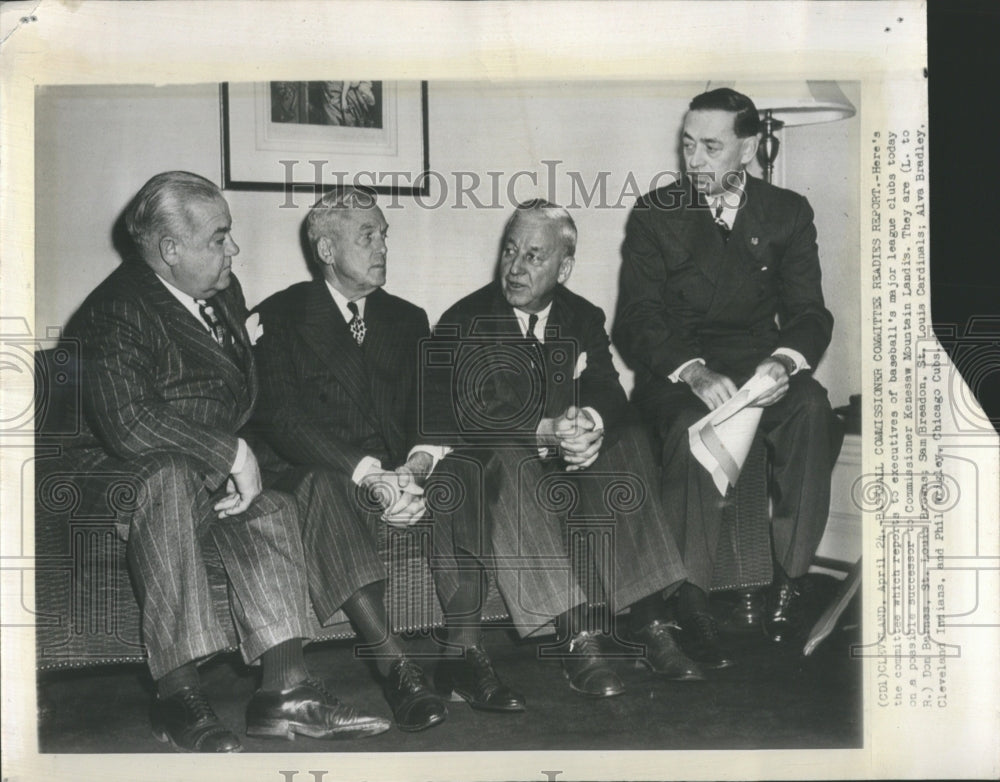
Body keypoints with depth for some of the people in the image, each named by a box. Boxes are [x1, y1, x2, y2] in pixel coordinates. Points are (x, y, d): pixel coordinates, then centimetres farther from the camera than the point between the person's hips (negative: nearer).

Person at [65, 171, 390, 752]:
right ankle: (178, 694, -37)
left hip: (210, 483, 8)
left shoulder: (224, 292, 11)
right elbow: (128, 424, -30)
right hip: (124, 481, -7)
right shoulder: (117, 312, -17)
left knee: (272, 511, -18)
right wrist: (232, 455, -25)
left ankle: (284, 689, -20)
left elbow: (246, 396, 23)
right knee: (170, 478, -37)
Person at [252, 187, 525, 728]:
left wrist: (418, 462, -17)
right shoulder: (281, 316, 4)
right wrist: (367, 473, -22)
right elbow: (281, 420, -9)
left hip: (396, 467, 4)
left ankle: (466, 656, -30)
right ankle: (395, 667, -42)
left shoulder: (407, 319, 19)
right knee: (324, 490, -38)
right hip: (323, 471, -3)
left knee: (457, 477, -27)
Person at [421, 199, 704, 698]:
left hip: (564, 454, 4)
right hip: (484, 463, -4)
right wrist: (548, 431, -33)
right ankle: (578, 635, -44)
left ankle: (647, 620, -28)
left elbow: (607, 392, -2)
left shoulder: (584, 319, 12)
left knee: (629, 443, -23)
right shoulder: (465, 323, -2)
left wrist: (592, 423, -28)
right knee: (512, 466, -36)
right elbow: (475, 413, -16)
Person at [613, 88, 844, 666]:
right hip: (676, 372, -1)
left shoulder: (788, 213, 10)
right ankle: (692, 600, -28)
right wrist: (695, 373, -24)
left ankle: (791, 577, -21)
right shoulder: (655, 214, 6)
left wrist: (785, 361, -22)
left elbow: (810, 311, 3)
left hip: (759, 362, 2)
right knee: (693, 425, -35)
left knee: (812, 407, -31)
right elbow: (637, 319, -4)